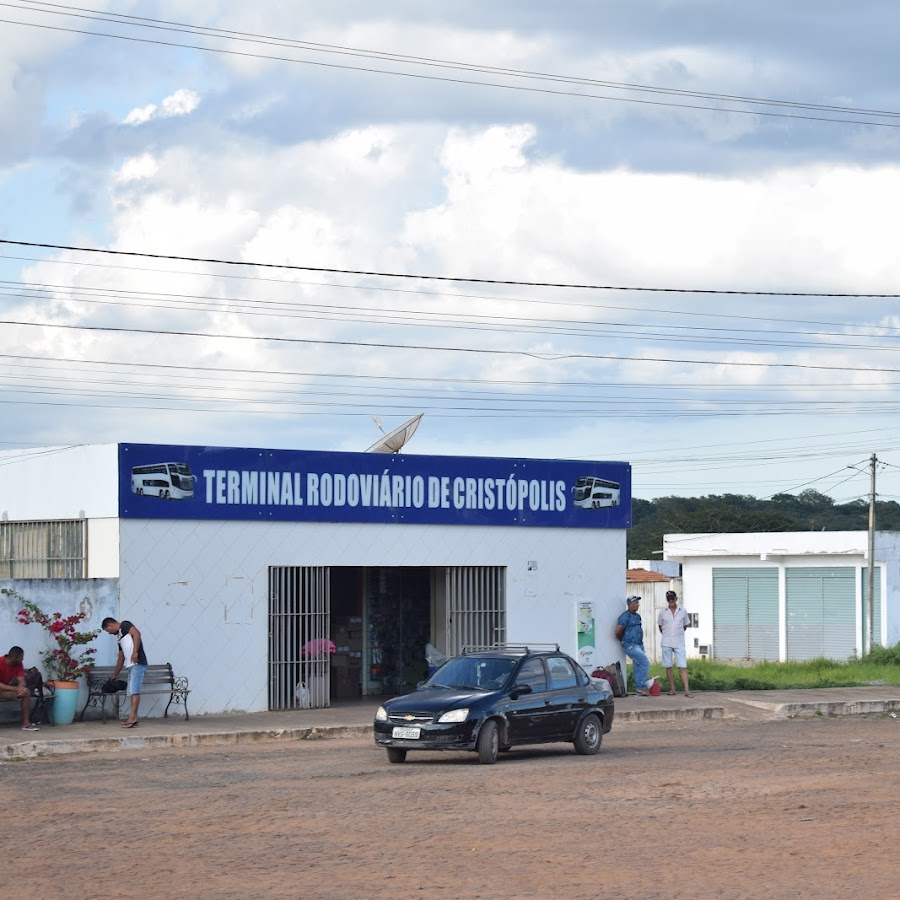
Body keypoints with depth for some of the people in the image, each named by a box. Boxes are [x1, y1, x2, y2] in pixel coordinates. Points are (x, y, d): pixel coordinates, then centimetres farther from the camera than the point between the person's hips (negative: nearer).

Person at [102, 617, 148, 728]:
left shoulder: (125, 625, 4)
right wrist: (115, 675, 39)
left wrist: (135, 651, -22)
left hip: (137, 664, -10)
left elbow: (137, 633, -16)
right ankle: (133, 718, 6)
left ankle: (133, 716, -23)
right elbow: (121, 658, 34)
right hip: (131, 665, 10)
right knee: (130, 692, 7)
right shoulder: (120, 636, 28)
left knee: (134, 690, -16)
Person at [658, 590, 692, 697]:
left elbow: (685, 625, 14)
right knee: (668, 666, 4)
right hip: (666, 643, 1)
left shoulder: (682, 611, 2)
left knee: (683, 666, -7)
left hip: (679, 643, -1)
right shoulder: (663, 612, 3)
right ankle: (672, 688, 13)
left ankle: (686, 690, -11)